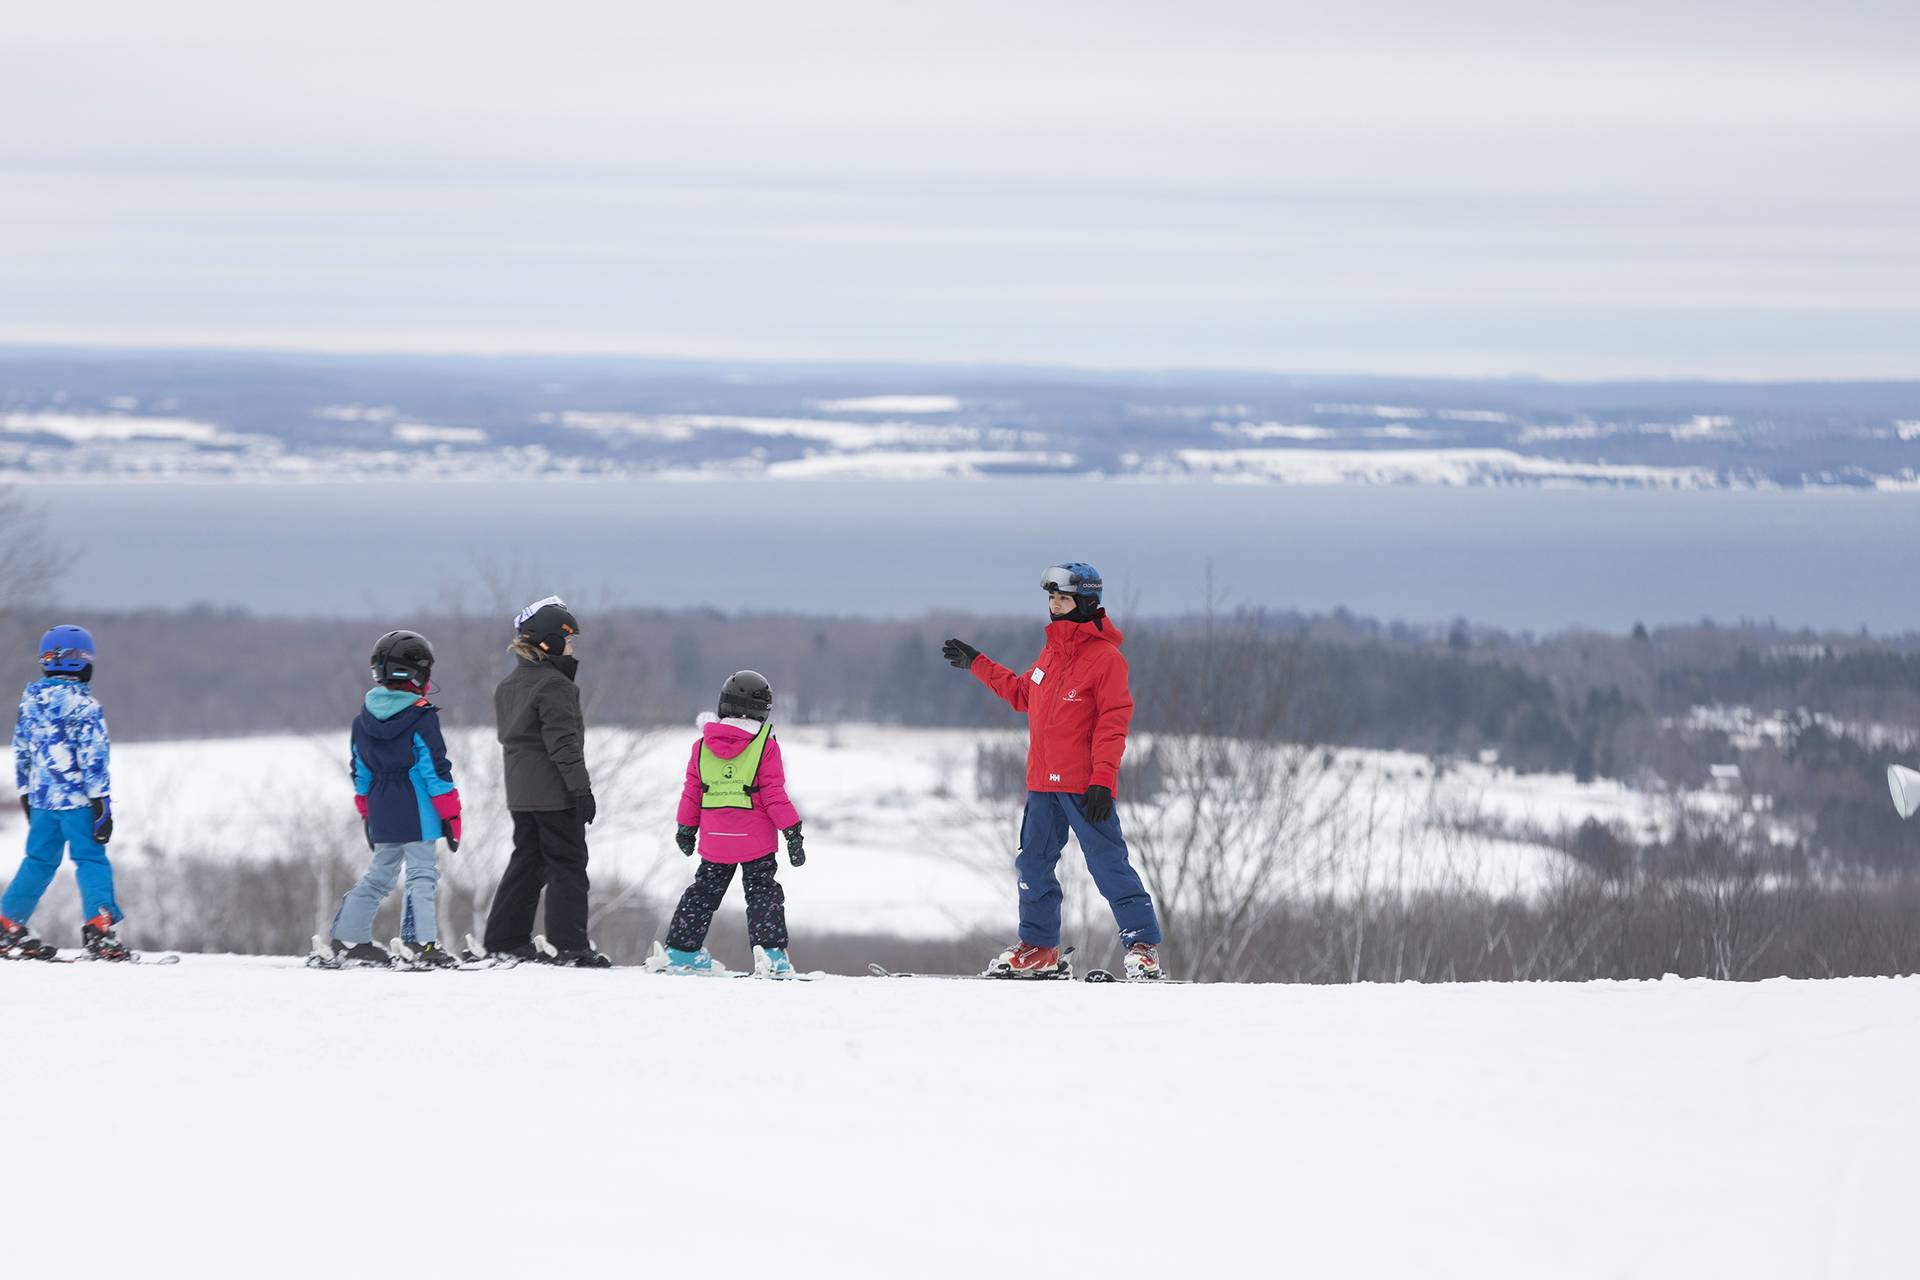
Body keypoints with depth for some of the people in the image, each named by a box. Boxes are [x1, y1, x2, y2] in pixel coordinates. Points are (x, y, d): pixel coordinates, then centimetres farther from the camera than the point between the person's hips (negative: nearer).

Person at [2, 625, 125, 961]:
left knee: (38, 861, 14)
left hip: (40, 798, 6)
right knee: (91, 860, -2)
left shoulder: (31, 701, 8)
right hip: (77, 799, -6)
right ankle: (98, 929, -9)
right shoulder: (84, 705, -12)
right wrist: (102, 803, -12)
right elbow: (93, 757, -14)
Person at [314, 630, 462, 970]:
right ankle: (423, 944, -11)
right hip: (418, 815, -6)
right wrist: (451, 816, -7)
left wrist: (366, 814, 23)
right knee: (422, 877, -3)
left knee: (379, 876, 17)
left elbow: (360, 773, 13)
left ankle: (346, 939, 17)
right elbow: (436, 771, -13)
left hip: (381, 815, 6)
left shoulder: (363, 719, 7)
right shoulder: (421, 719, -13)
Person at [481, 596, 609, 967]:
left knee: (526, 862, 14)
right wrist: (581, 789, -18)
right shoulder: (554, 685, -16)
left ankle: (503, 941, 13)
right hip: (554, 793, -9)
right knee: (568, 866, -3)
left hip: (520, 793, 9)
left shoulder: (509, 685, 13)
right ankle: (570, 946, -5)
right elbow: (563, 742, -20)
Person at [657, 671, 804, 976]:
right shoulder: (765, 746, -9)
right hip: (756, 841, -3)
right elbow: (774, 794, -11)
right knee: (762, 893, 4)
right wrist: (793, 832, -5)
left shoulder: (702, 745, 2)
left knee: (704, 892, 17)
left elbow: (692, 791, 7)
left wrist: (686, 828, 19)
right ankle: (771, 953, -10)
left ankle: (681, 951, 21)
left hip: (714, 840, 3)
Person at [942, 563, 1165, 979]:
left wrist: (1103, 779, -20)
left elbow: (1113, 723, -14)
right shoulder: (1052, 651, 14)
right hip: (1042, 782, 8)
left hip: (1084, 785, -8)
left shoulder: (1105, 657, -11)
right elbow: (1023, 694, 28)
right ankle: (1039, 948, 22)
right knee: (1034, 863, 12)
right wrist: (977, 665, 28)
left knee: (1108, 863, -9)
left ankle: (1143, 945, -5)